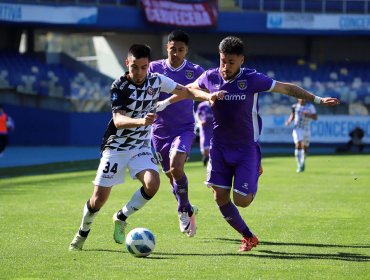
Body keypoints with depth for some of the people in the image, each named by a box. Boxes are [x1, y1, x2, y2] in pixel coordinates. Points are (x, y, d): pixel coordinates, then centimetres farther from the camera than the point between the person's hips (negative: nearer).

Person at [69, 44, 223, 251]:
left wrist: (207, 96, -15)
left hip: (141, 147, 3)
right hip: (116, 147, -3)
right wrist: (141, 121, -49)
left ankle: (121, 218, 1)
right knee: (99, 199, -5)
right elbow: (118, 120, -30)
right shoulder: (119, 87, -18)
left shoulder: (156, 81, -4)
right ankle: (83, 232, 25)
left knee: (153, 184, -23)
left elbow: (186, 92, 4)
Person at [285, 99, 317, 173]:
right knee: (298, 145, -18)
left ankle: (303, 162, 40)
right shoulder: (295, 106, 1)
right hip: (297, 129, 0)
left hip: (306, 130, 0)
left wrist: (309, 115, -25)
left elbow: (315, 117, -6)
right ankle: (299, 165, -17)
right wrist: (289, 121, -3)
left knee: (305, 147, 12)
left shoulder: (310, 106, -5)